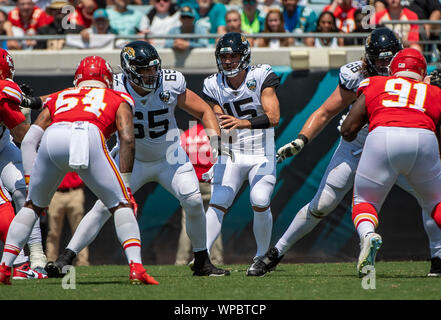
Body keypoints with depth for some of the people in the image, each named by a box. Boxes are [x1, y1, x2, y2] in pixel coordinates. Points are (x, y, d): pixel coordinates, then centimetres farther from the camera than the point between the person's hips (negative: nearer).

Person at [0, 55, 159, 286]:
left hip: (52, 137, 3)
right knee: (121, 205, 12)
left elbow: (29, 141, 28)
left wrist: (31, 184, 28)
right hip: (90, 137, -2)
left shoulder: (57, 98, 38)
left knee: (32, 205, 24)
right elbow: (127, 139, 14)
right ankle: (136, 268, -4)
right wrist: (125, 184, 16)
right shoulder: (118, 99, 32)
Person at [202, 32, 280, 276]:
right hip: (232, 154, 3)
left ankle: (262, 256, -1)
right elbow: (218, 124, 0)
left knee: (260, 202, -18)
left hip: (261, 155, -3)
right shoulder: (214, 86, 0)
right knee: (218, 203, -11)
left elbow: (273, 117, -21)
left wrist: (242, 123, -35)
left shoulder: (261, 78, -11)